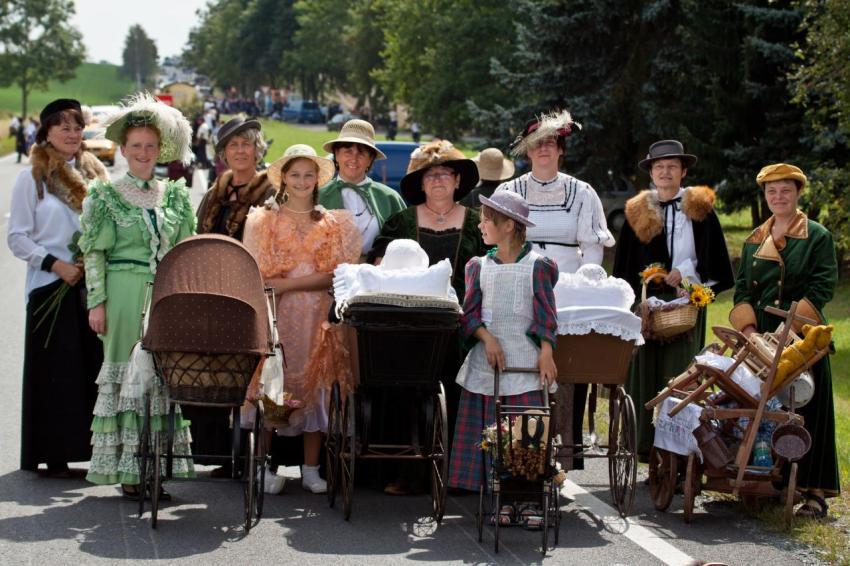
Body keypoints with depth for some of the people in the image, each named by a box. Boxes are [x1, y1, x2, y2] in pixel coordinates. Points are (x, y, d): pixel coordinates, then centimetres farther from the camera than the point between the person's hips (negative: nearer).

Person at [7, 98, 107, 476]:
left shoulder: (94, 175, 14)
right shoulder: (31, 178, 1)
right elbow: (17, 238, -3)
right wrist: (56, 264, -14)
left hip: (93, 285, 4)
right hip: (52, 287, -4)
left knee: (95, 367, 1)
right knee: (55, 371, -4)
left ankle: (93, 447, 6)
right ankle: (54, 455, 1)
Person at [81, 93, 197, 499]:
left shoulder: (175, 196, 12)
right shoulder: (105, 196, 3)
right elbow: (94, 254, 0)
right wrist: (96, 302, -8)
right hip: (125, 295, -3)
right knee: (127, 373, -3)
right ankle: (127, 472, 0)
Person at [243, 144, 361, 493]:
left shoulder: (336, 224, 10)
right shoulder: (262, 221, 8)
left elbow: (340, 275, -1)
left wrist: (288, 283, -10)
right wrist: (313, 279, -10)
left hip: (318, 317, 1)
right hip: (276, 316, -1)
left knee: (316, 385, 1)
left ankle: (311, 469, 6)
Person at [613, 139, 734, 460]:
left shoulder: (699, 208, 6)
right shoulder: (638, 211, 10)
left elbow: (711, 255, 4)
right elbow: (624, 265, 11)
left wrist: (684, 272, -9)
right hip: (647, 301, 2)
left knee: (681, 372, -5)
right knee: (647, 371, 0)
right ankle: (647, 444, 5)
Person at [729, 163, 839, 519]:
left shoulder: (817, 237, 1)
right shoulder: (755, 241, 16)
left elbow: (822, 287, -7)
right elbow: (742, 288, 12)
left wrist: (788, 326, -17)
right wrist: (748, 327, -5)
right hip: (759, 339, 5)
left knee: (806, 412, -5)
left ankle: (815, 492, -4)